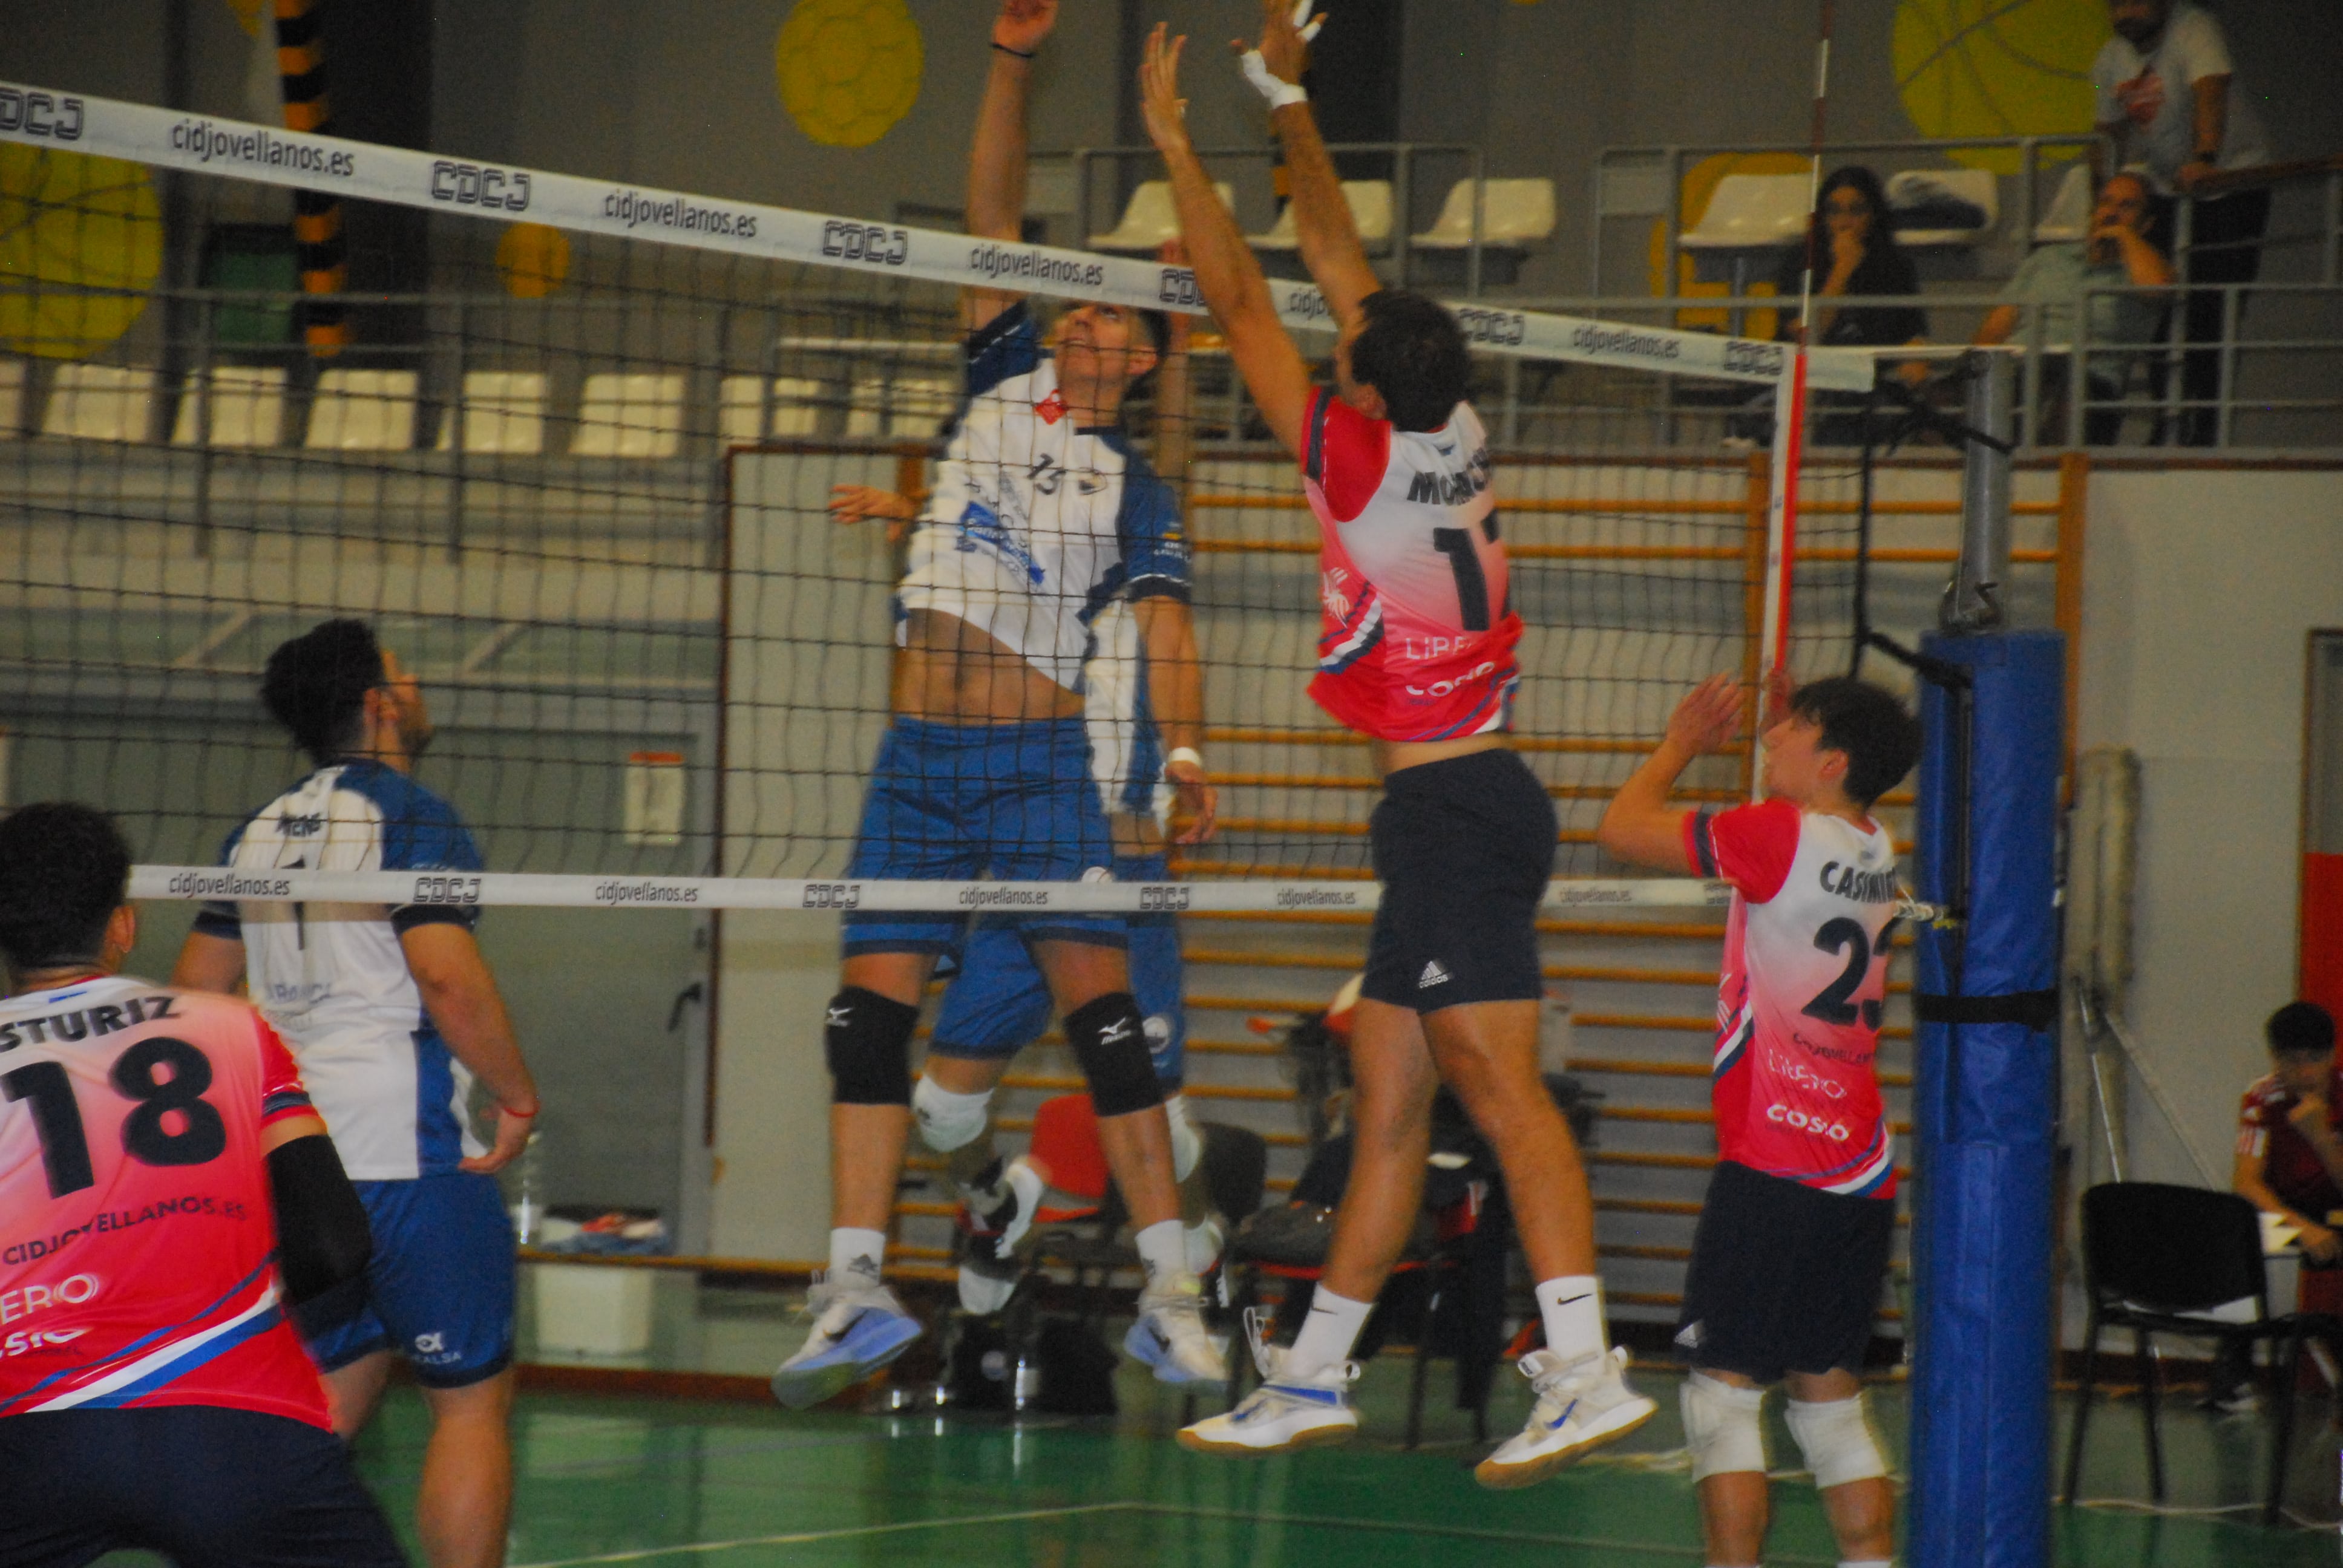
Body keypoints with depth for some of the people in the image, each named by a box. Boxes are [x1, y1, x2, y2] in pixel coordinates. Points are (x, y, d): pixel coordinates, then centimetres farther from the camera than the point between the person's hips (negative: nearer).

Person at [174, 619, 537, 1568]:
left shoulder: (259, 832, 14)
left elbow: (194, 991, 18)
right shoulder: (411, 817, -9)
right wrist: (519, 1097, -9)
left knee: (335, 1395, 16)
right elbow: (447, 975, -21)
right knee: (472, 1400, 0)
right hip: (410, 1155, -7)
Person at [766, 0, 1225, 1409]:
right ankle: (858, 1285, -4)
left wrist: (1186, 751, -24)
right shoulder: (1006, 381, 14)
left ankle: (1173, 1293, -9)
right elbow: (995, 214, 9)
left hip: (1040, 756, -3)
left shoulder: (1136, 494, 7)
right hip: (920, 752, 3)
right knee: (872, 1004, -4)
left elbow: (1168, 628, -6)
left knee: (1098, 1000, -10)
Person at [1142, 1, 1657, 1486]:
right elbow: (1340, 255, 17)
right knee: (1388, 1102, 12)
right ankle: (1312, 1379, 17)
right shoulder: (1457, 440, 8)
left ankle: (1587, 1367, -25)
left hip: (1450, 809, -9)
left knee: (1498, 1082, -16)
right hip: (1472, 806, 9)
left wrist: (1176, 144, 2)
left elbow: (1243, 303, -5)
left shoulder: (1362, 459, -11)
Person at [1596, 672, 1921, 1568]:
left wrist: (1679, 746, 12)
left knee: (1724, 1391, -3)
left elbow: (1623, 830, -3)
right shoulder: (1875, 853, 10)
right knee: (1831, 1395, 13)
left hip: (1772, 1170, -8)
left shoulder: (1781, 836, -12)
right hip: (1862, 1173, 8)